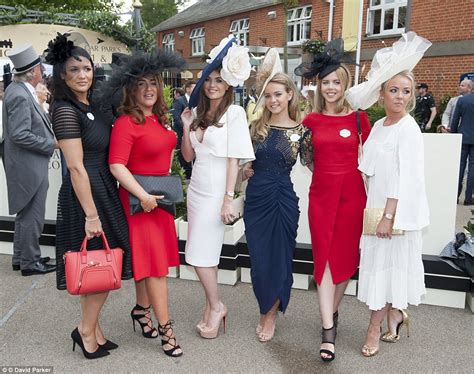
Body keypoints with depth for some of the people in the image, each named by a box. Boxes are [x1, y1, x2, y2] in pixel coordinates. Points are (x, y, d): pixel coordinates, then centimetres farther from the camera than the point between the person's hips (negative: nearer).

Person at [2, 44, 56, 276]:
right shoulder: (20, 95, -20)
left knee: (26, 214, 20)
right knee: (32, 215, 2)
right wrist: (51, 144, -15)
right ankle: (29, 262, 15)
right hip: (29, 167, -10)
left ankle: (21, 257, 33)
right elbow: (20, 135, -24)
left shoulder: (17, 89, 9)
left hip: (28, 165, 10)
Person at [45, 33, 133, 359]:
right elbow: (76, 167, -18)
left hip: (105, 189, 8)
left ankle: (93, 328, 29)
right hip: (85, 194, -8)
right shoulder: (66, 111, -14)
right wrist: (91, 214, -19)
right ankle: (87, 329, 20)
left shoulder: (92, 106, 11)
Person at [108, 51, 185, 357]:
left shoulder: (160, 118, 8)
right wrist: (143, 195, -23)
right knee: (156, 262, -4)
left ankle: (142, 310, 35)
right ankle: (166, 329, 6)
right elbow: (116, 165, -22)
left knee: (148, 260, 17)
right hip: (139, 198, -7)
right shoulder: (126, 122, -16)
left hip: (159, 194, 7)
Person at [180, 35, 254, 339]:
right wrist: (186, 126, -1)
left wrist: (228, 198, -15)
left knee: (200, 255, -5)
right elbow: (188, 156, 12)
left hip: (215, 192, -7)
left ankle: (215, 306, 15)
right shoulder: (199, 114, 11)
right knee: (205, 254, 12)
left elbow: (234, 159, -12)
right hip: (196, 189, 7)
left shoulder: (234, 113, -8)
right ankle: (213, 307, 25)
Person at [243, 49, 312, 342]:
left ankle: (271, 313, 27)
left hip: (283, 197, -3)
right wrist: (243, 168, -1)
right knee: (259, 257, 9)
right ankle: (266, 311, 31)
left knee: (279, 256, 6)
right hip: (256, 195, 3)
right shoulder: (258, 126, 5)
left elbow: (313, 163, 3)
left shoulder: (302, 131, -2)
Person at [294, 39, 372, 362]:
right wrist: (324, 171, 2)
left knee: (346, 256, 9)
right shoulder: (311, 120, 3)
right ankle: (329, 331, 5)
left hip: (352, 193, 0)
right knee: (324, 258, 0)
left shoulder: (359, 117, -1)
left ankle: (332, 312, 31)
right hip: (321, 193, 1)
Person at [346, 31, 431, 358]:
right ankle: (393, 313, 34)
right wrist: (373, 209, 6)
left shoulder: (409, 129, -13)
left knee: (386, 264, 3)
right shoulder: (379, 126, 8)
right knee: (378, 263, 14)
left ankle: (375, 327, 17)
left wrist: (389, 217, -19)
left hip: (398, 211, -6)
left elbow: (406, 178, -17)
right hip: (376, 207, 6)